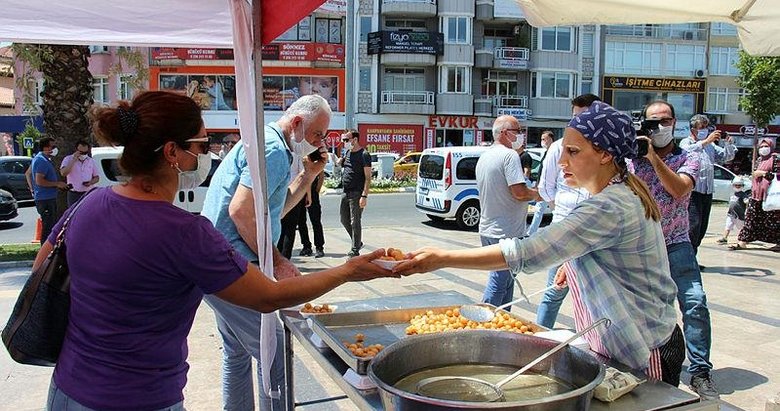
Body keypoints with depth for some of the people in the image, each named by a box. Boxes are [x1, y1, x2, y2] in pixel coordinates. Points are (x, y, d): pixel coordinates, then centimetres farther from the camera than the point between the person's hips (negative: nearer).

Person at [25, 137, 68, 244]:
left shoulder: (39, 158, 15)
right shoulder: (42, 161, -18)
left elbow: (27, 173, 25)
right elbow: (39, 181, -25)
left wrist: (32, 189, 23)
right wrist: (57, 184, -18)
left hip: (49, 198, 11)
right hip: (45, 199, -11)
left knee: (52, 225, 19)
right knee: (48, 227, -7)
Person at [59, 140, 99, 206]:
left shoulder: (91, 161, 7)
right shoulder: (68, 159, -2)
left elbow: (96, 177, 14)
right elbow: (63, 173, -19)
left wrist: (91, 182, -9)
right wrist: (73, 160, -20)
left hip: (88, 194, 2)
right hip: (74, 195, -2)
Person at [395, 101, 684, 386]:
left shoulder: (608, 208, -28)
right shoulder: (628, 196, 5)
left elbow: (525, 253, -34)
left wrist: (442, 259, -32)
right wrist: (574, 262, 8)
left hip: (643, 355, -10)